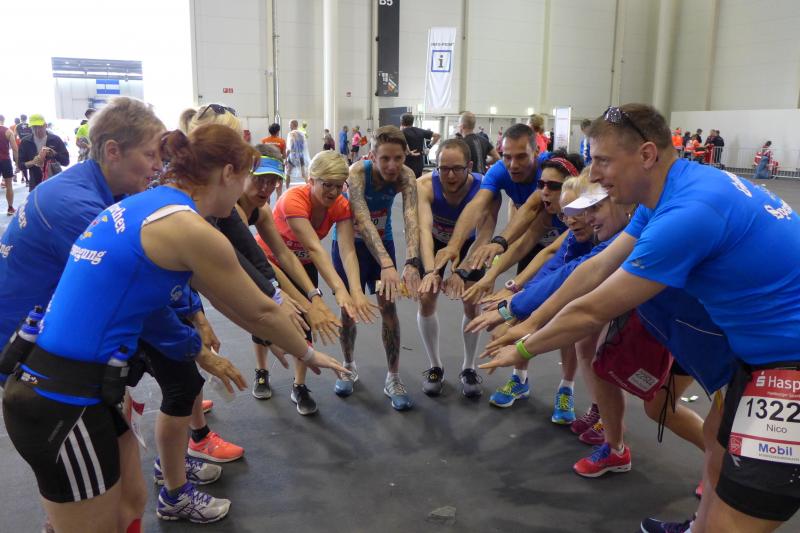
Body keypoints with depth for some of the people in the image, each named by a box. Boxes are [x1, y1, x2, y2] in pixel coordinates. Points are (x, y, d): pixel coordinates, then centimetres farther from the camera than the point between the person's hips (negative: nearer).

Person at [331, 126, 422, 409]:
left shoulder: (406, 176, -24)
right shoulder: (357, 172, -32)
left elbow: (411, 218, -38)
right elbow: (363, 220, -44)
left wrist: (412, 262, -54)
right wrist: (386, 264, -56)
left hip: (383, 241, 2)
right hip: (349, 241, -2)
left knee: (388, 306, -3)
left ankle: (393, 378, 9)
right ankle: (348, 366, 28)